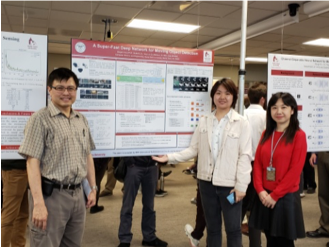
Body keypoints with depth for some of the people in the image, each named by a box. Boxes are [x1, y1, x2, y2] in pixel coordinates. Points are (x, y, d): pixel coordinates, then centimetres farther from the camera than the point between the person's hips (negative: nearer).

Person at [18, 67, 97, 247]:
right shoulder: (40, 119, -8)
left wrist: (93, 188, 13)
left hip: (77, 194, 6)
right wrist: (39, 203, -19)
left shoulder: (82, 120, 12)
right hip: (51, 195, -6)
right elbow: (32, 162, -13)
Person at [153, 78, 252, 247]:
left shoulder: (241, 123, -5)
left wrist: (241, 185, -13)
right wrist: (170, 157, -5)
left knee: (233, 229, 9)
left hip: (230, 184, -3)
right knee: (212, 228, 18)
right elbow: (193, 149, 5)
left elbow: (245, 155, -8)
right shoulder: (204, 121, 7)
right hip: (207, 181, 4)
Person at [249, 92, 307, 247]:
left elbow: (295, 170, -13)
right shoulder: (266, 134, 9)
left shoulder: (298, 135, -8)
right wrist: (260, 190, -7)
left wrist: (275, 195, -13)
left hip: (286, 197, -4)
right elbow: (257, 163, 5)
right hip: (265, 196, 5)